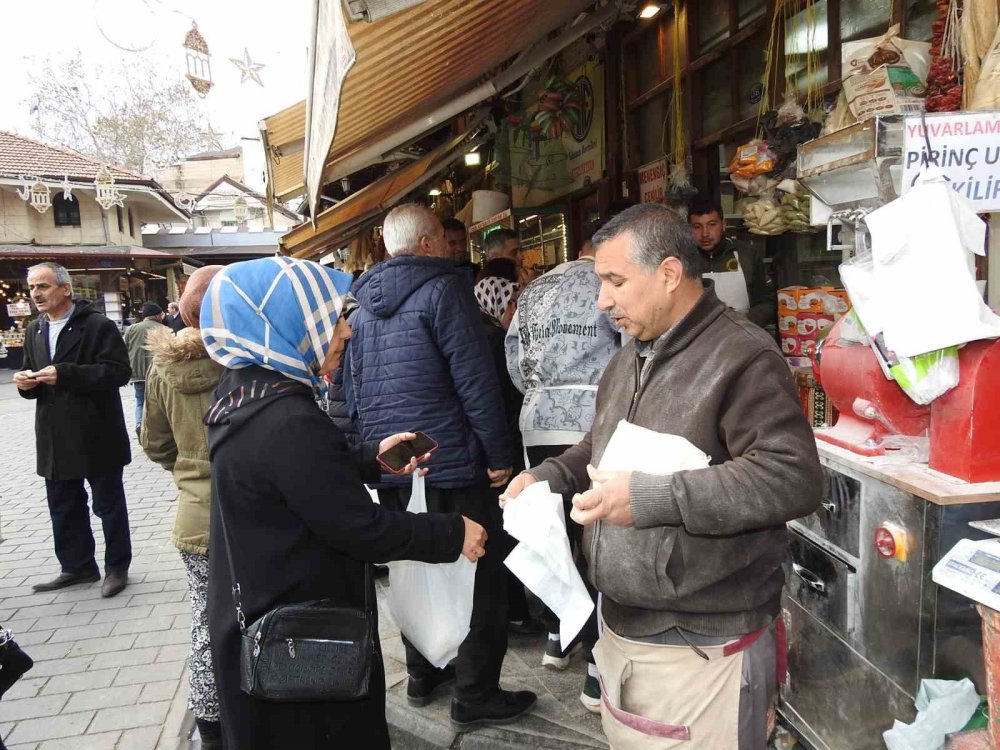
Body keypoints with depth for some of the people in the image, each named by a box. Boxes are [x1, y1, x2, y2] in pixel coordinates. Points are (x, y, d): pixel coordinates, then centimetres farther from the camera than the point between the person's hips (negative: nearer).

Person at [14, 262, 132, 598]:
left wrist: (65, 374, -25)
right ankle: (77, 565, 31)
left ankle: (117, 567, 21)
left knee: (109, 505, 7)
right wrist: (26, 382, -3)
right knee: (63, 507, 15)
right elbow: (33, 374, 21)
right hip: (55, 437, 7)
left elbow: (118, 371, -19)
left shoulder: (98, 325, -10)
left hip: (97, 435, -7)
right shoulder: (34, 330, 13)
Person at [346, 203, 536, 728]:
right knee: (478, 576, 4)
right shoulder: (443, 289, -10)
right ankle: (476, 696, 13)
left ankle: (422, 676, 33)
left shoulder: (363, 306, 13)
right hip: (448, 463, -8)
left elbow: (353, 388, 17)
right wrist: (499, 456, -11)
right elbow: (475, 380, -17)